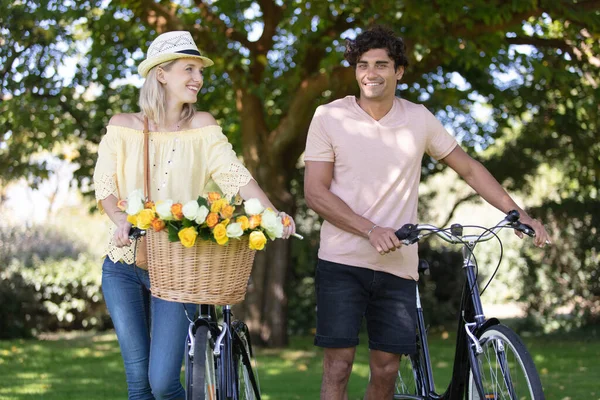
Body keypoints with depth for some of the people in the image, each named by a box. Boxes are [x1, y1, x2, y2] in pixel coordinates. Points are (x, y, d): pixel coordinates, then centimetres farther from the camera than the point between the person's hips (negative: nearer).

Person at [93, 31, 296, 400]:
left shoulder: (202, 127, 2)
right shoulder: (123, 127, 4)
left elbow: (236, 175, -10)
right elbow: (105, 186, 2)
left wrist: (273, 215, -26)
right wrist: (121, 219, -19)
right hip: (124, 263, 1)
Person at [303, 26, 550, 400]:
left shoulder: (418, 119, 5)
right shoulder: (330, 117, -2)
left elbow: (469, 168, 13)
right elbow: (315, 192, -5)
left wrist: (520, 215, 6)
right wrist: (370, 230, -17)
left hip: (398, 267, 3)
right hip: (343, 261, -2)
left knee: (386, 369, 3)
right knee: (338, 365, -6)